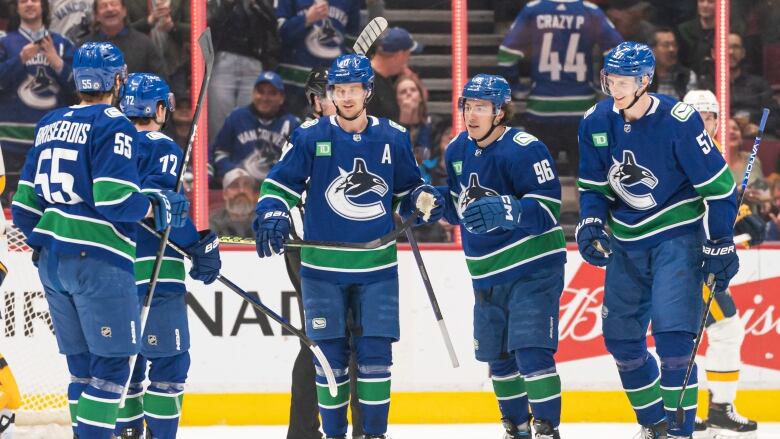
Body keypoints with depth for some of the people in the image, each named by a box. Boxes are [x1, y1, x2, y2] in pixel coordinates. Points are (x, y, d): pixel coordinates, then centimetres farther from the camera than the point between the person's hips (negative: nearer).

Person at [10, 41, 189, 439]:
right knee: (111, 365, -5)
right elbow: (113, 199, -20)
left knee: (83, 366, 14)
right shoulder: (113, 126, -9)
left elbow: (24, 205, 14)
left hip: (52, 259, 8)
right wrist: (158, 207, -3)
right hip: (98, 261, -8)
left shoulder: (49, 125, 13)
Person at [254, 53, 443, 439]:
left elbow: (407, 188, 14)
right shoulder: (310, 136, -3)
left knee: (375, 353, -2)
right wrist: (272, 216, -17)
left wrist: (423, 199, -7)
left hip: (377, 266, 1)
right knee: (330, 355, 2)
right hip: (322, 266, -1)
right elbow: (280, 183, 1)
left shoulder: (393, 138, 3)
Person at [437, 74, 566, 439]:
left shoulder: (524, 150, -18)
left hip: (532, 267, -8)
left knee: (531, 350, -15)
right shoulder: (458, 151, 6)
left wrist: (504, 210, -38)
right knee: (497, 355, 14)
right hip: (487, 272, 8)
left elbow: (548, 210, -24)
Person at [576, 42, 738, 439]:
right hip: (627, 241, 6)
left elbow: (717, 185, -14)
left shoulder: (678, 121, -19)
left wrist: (719, 249, -13)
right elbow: (594, 186, 9)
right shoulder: (596, 122, -4)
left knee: (673, 338, -17)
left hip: (676, 237, -6)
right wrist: (590, 224, -10)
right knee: (621, 339, 9)